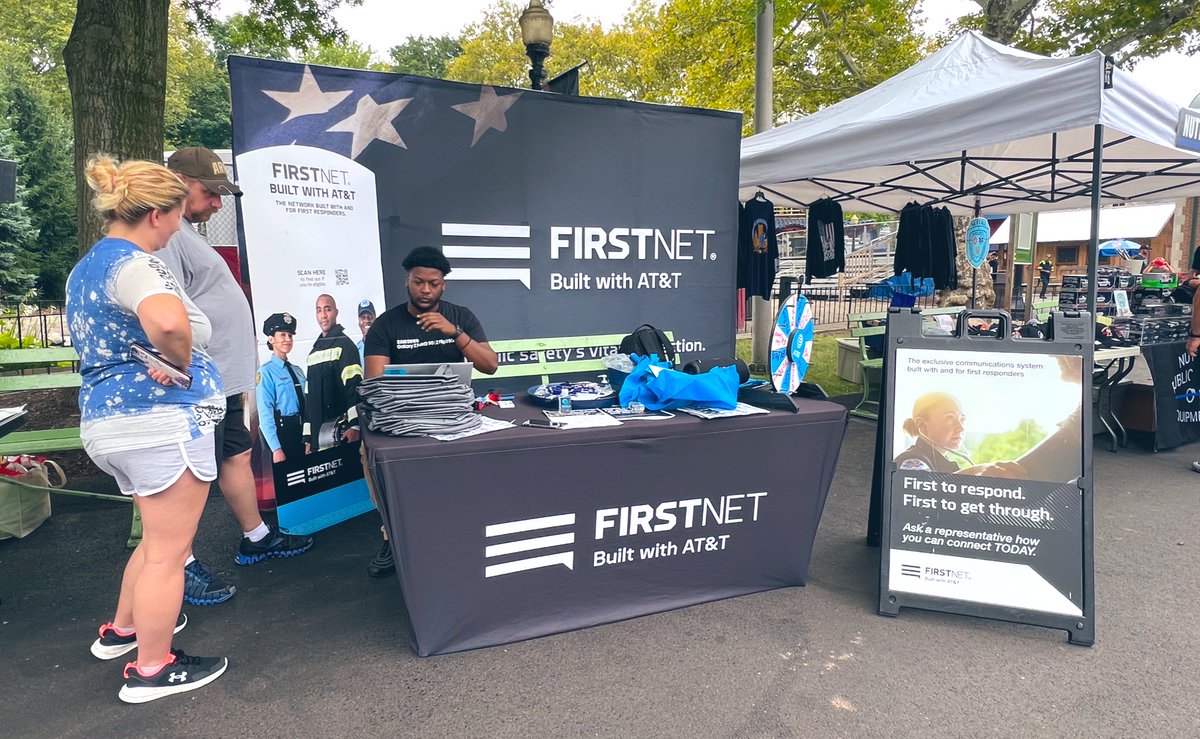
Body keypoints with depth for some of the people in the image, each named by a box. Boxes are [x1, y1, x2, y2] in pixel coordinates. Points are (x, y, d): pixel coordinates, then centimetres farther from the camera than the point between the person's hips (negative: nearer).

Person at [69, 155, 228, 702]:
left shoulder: (86, 267, 15)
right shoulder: (133, 264, -17)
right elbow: (168, 322, -40)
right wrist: (180, 362, -19)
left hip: (106, 418, 10)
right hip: (161, 418, -10)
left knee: (160, 536, 27)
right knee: (168, 550, 4)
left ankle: (122, 629, 43)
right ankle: (152, 669, 18)